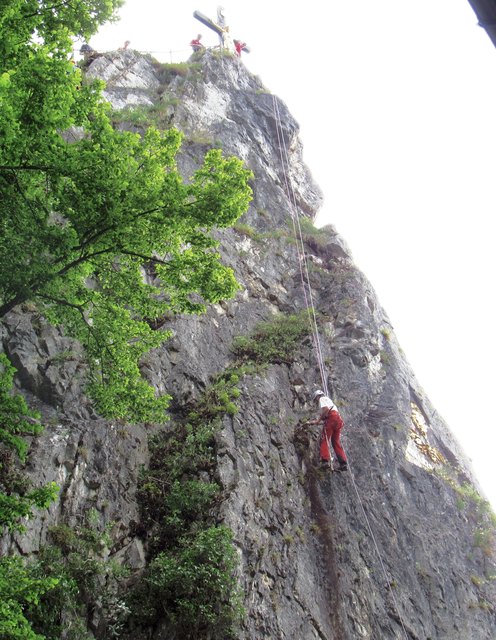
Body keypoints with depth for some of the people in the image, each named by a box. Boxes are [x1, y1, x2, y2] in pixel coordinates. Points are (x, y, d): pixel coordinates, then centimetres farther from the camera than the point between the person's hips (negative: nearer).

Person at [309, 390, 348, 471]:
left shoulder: (322, 398, 10)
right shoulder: (329, 399, 36)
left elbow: (325, 409, -11)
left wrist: (318, 420, -6)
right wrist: (317, 421, 31)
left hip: (331, 418, -8)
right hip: (338, 419, 8)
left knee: (324, 440, -9)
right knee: (336, 442, 8)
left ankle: (325, 461, -22)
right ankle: (343, 463, 0)